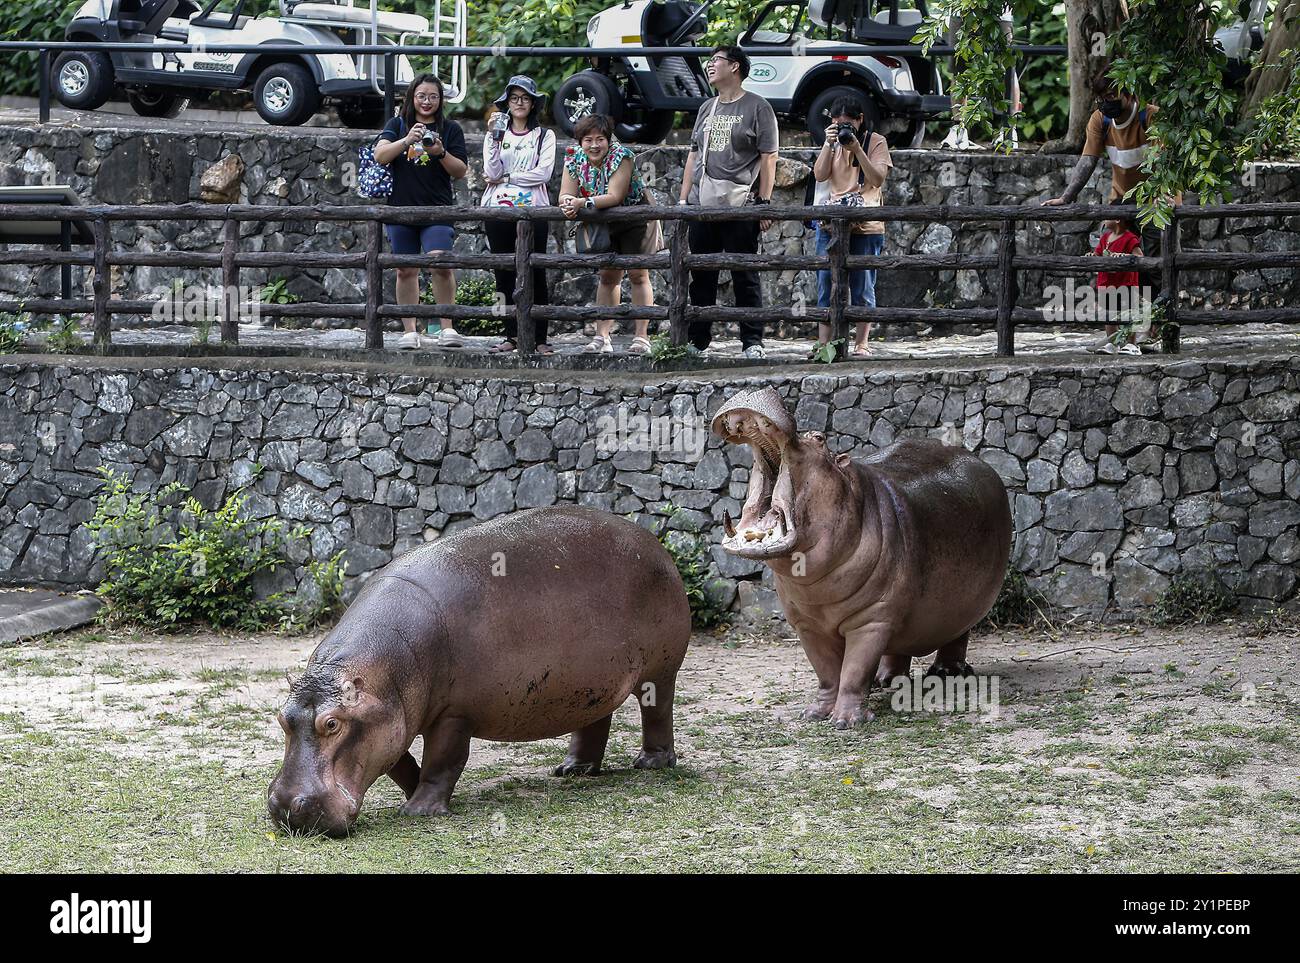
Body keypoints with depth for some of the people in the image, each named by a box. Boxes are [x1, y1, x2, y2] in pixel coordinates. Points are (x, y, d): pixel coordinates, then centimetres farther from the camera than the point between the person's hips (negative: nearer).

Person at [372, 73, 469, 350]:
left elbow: (460, 171, 4)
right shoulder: (398, 125, 10)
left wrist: (441, 153, -14)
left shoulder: (450, 129, 7)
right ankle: (410, 332, 8)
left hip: (437, 210, -2)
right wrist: (406, 141, -21)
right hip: (401, 208, 2)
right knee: (406, 270, 4)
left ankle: (447, 327, -11)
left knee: (440, 264, -18)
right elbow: (380, 156, -5)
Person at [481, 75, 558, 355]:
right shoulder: (496, 133, 15)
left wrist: (506, 178, -5)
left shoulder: (544, 136, 9)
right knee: (504, 275, 2)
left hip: (533, 209, -2)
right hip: (499, 209, 2)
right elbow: (492, 172, 1)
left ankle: (539, 338, -4)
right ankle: (512, 336, 7)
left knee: (536, 274, -6)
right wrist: (494, 138, -9)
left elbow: (543, 173, -5)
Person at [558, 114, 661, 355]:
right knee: (608, 276, 6)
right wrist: (569, 203, -38)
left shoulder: (621, 156, -25)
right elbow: (565, 196, -14)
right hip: (605, 226, 5)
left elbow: (615, 197, -33)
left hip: (636, 220, -5)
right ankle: (602, 336, 6)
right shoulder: (574, 159, -9)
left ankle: (642, 336, -9)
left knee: (638, 274, -8)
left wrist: (583, 203, -42)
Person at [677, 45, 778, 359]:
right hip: (702, 204, 6)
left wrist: (764, 201, -11)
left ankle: (752, 342, 2)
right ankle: (697, 341, 15)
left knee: (745, 277, -2)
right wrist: (683, 199, 13)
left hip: (740, 206, -6)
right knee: (702, 277, 9)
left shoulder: (757, 108, -1)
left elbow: (768, 157, -5)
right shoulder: (707, 109, 18)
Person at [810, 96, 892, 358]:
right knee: (826, 287, 0)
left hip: (865, 226, -3)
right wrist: (829, 144, -12)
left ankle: (861, 344, 10)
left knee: (863, 289, 3)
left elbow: (878, 179, -10)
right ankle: (823, 344, 2)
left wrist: (857, 149, -17)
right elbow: (820, 175, 0)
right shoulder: (832, 142, 11)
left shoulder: (876, 142, 1)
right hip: (831, 225, 3)